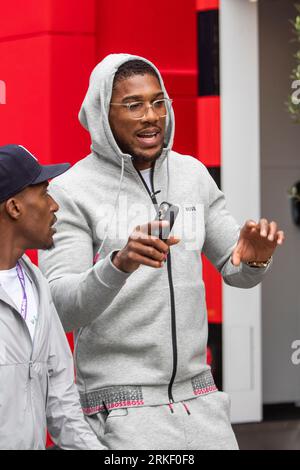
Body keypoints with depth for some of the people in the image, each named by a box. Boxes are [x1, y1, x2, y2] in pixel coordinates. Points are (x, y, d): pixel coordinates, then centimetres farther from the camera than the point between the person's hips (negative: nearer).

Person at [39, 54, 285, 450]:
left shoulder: (192, 174, 8)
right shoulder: (71, 192, -8)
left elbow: (238, 272, 14)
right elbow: (61, 309, -17)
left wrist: (256, 256, -11)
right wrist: (119, 263, -36)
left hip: (198, 398, 5)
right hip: (121, 412, -5)